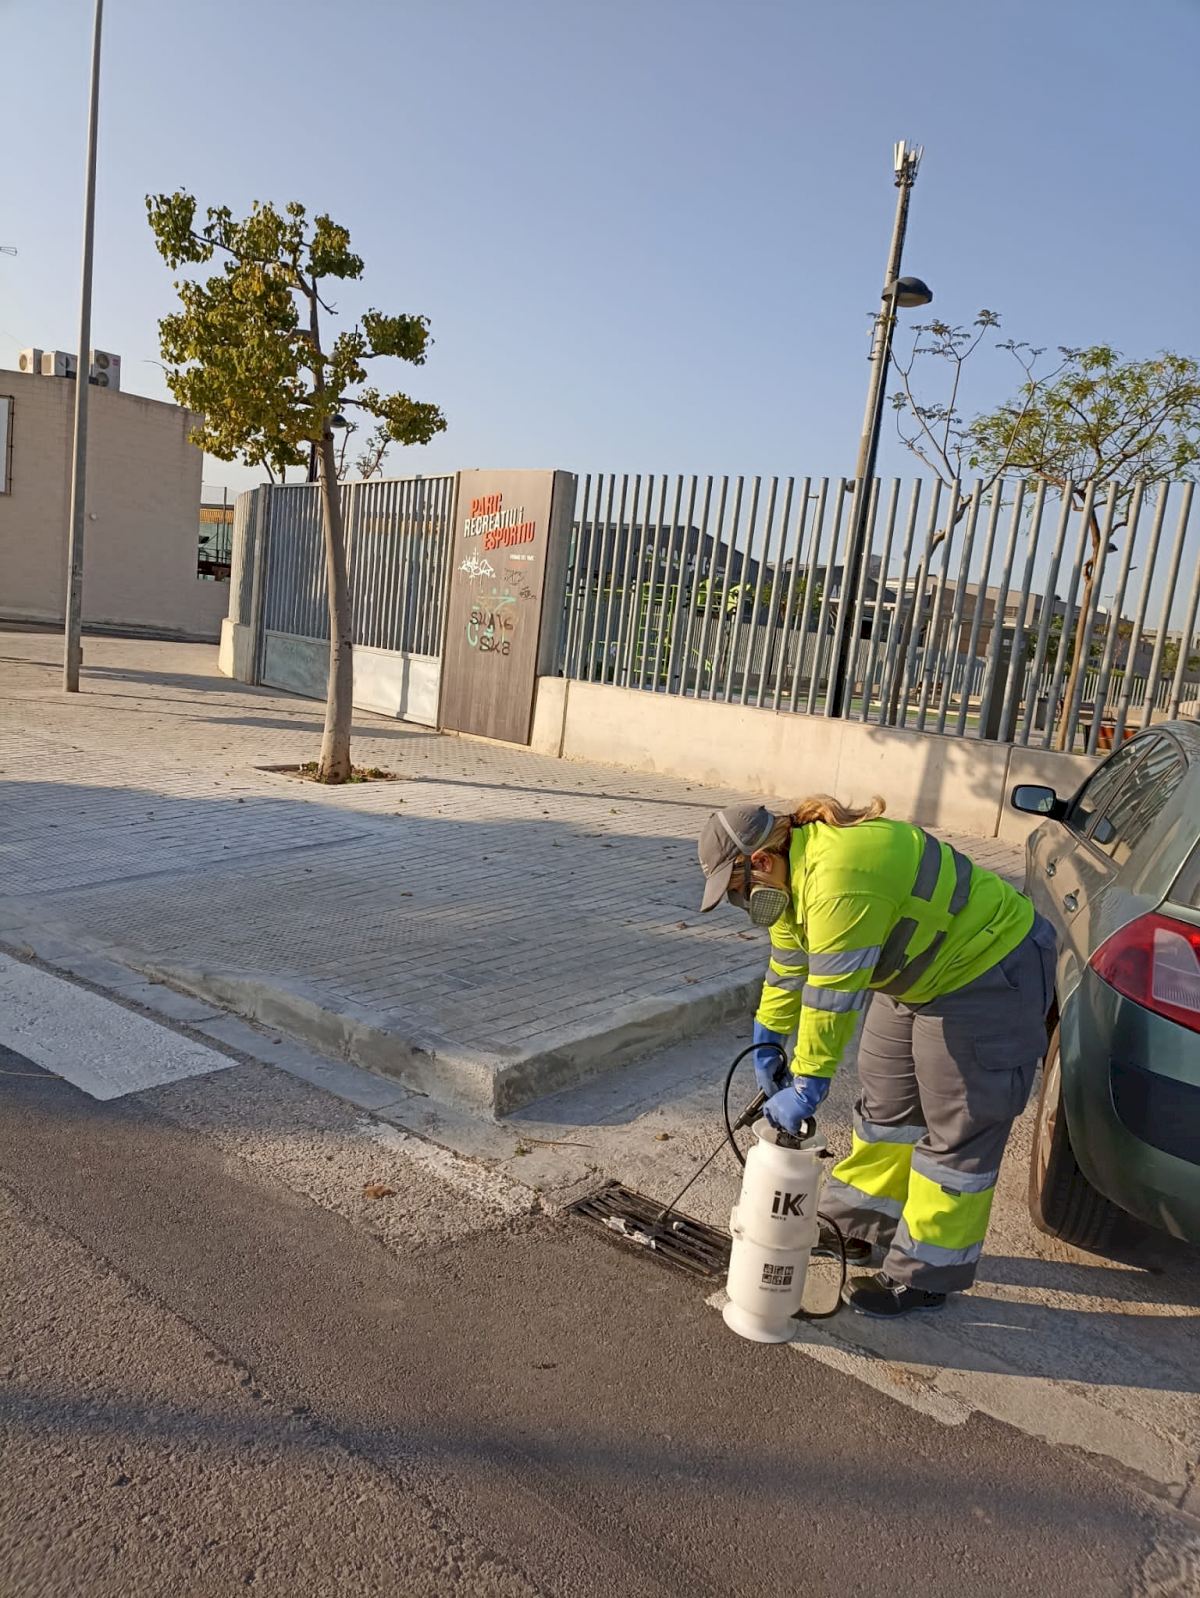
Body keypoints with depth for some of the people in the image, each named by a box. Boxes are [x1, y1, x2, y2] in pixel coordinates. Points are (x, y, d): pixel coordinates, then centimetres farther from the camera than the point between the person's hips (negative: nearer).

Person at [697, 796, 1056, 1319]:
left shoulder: (839, 879, -35)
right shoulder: (795, 869, -2)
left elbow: (832, 998, -32)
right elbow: (788, 968, 9)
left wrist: (807, 1086, -25)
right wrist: (768, 1041, 12)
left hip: (988, 975, -10)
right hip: (924, 972, 10)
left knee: (959, 1130, 0)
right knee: (885, 1100, 17)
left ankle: (925, 1277, 11)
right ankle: (860, 1226, 33)